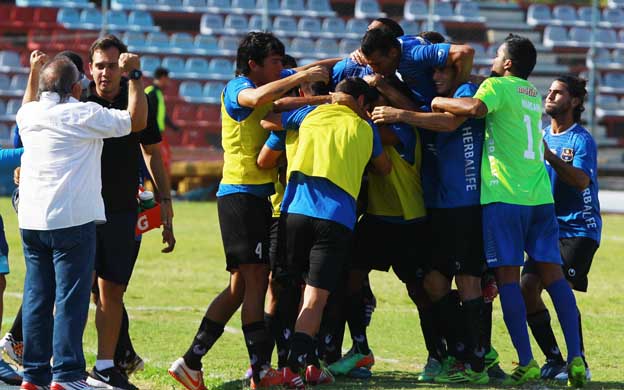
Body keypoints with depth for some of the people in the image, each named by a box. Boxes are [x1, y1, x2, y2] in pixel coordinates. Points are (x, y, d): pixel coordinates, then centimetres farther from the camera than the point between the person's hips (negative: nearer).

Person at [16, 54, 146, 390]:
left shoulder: (27, 114, 8)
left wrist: (34, 74, 46)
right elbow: (136, 120, 0)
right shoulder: (85, 115, -8)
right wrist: (134, 75, 9)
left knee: (36, 298, 10)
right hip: (72, 220, -6)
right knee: (71, 299, -4)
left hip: (31, 220, 6)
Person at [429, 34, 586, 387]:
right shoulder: (533, 95, 22)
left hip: (504, 197, -6)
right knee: (553, 274, 4)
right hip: (541, 197, 6)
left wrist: (440, 102, -8)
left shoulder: (498, 86, -1)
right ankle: (576, 358, -5)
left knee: (508, 277, -4)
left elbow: (476, 107, -23)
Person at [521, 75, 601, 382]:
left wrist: (550, 156, -30)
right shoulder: (542, 135, 13)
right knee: (527, 287, -6)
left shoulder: (582, 139, -7)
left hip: (579, 228, -6)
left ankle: (579, 363, -7)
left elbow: (582, 181, -23)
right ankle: (554, 360, 6)